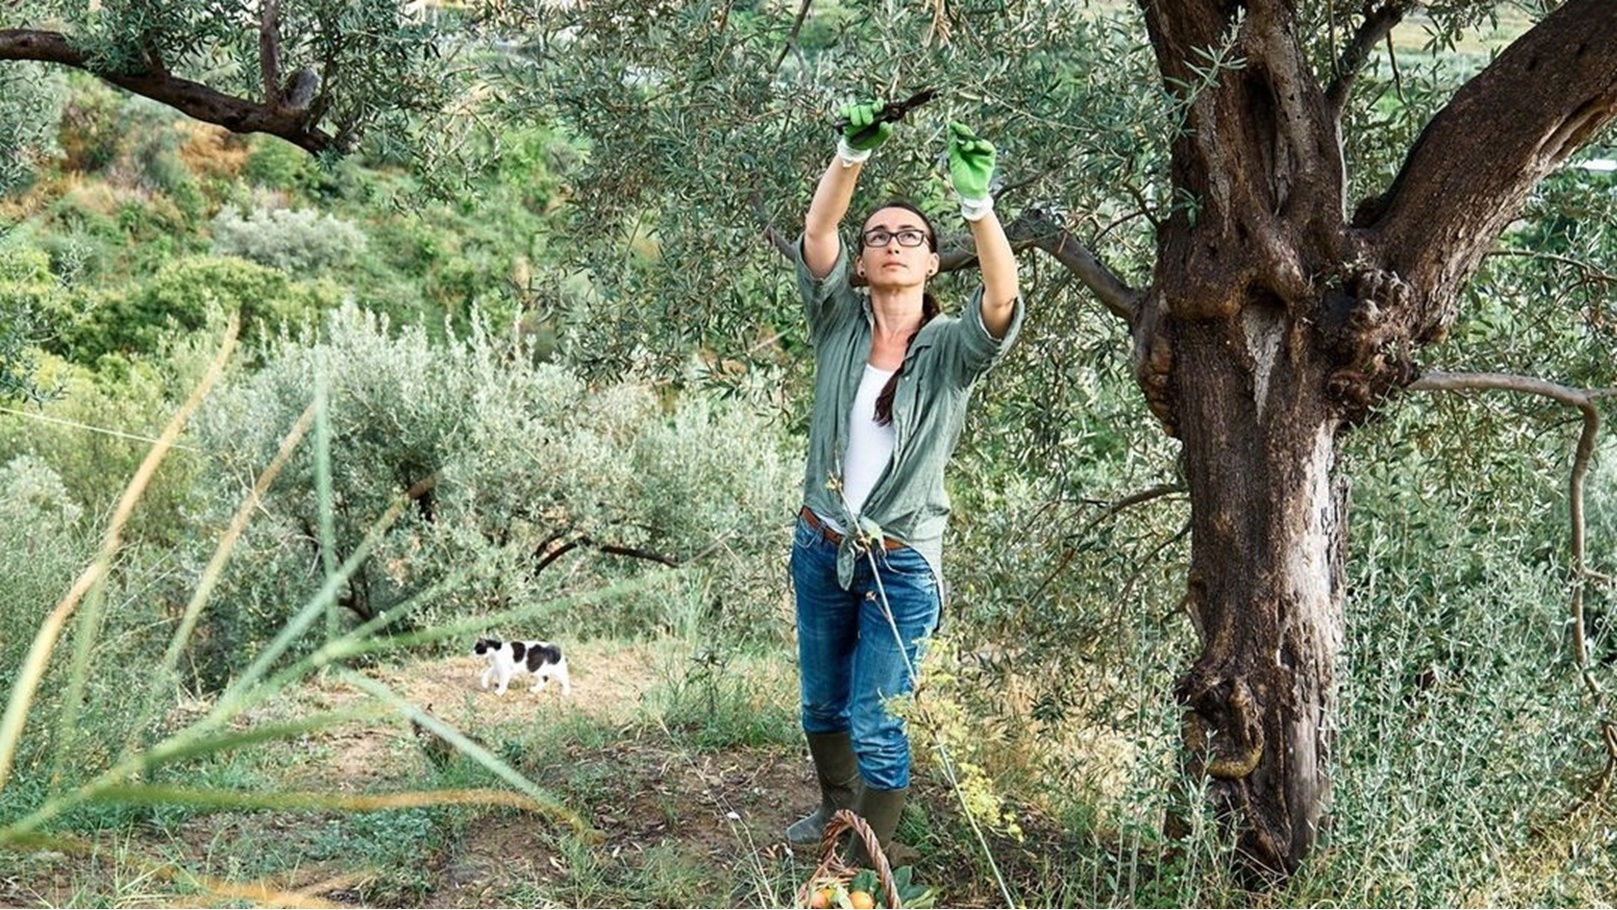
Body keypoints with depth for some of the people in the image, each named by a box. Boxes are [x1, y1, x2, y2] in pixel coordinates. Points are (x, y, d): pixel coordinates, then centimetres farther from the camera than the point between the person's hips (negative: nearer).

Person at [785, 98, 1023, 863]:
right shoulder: (839, 324, -4)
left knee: (875, 723, -3)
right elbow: (816, 234, -18)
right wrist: (852, 155, -34)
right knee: (821, 704, 21)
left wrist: (977, 205, -44)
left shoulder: (953, 347, -10)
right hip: (821, 548, 4)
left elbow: (1003, 299, -30)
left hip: (902, 563, -3)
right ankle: (837, 809, 46)